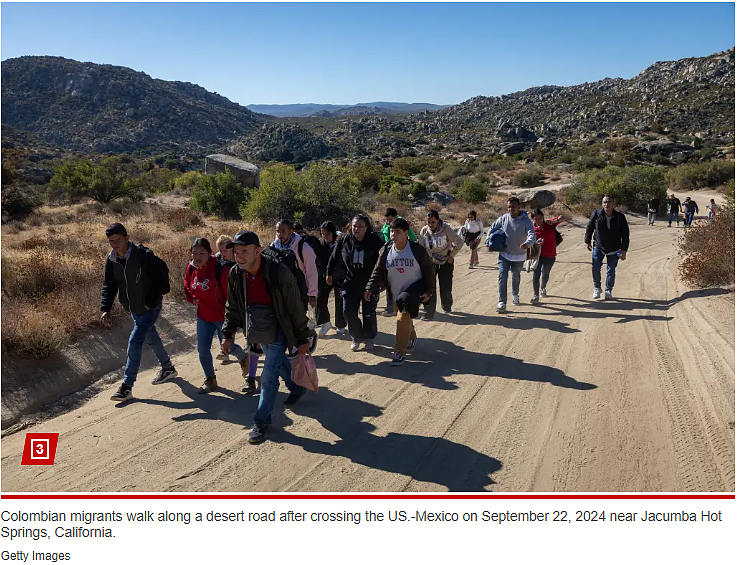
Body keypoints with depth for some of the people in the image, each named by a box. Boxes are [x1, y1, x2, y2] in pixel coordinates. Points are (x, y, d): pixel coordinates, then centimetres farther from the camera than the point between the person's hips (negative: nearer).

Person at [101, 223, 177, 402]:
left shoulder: (144, 255, -22)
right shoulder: (111, 260, -3)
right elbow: (108, 286, -1)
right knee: (151, 339, 21)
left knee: (134, 342, -13)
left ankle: (127, 387, -6)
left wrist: (151, 300, -17)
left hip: (150, 308, -7)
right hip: (133, 309, 7)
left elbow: (161, 275, -16)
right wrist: (105, 309, -15)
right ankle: (168, 368, 43)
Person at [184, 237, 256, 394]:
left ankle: (244, 358, 42)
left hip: (222, 316, -5)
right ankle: (210, 380, 27)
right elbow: (187, 287, 16)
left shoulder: (220, 269, -26)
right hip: (204, 316, 6)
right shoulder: (191, 269, -5)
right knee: (202, 349, 6)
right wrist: (193, 299, -1)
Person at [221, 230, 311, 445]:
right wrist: (228, 334, 4)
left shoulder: (279, 272, -28)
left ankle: (262, 421, 8)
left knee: (269, 376, -7)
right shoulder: (235, 274, -12)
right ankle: (297, 388, 53)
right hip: (258, 332, 6)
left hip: (278, 332, -6)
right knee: (280, 363, 25)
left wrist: (302, 339, -13)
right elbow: (233, 307, 5)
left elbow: (295, 308, -18)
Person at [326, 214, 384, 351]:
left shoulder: (375, 241, -13)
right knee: (348, 312, 1)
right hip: (350, 283, 2)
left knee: (369, 314, 9)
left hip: (369, 284, -2)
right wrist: (329, 273, 13)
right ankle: (356, 337, 24)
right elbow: (334, 257, 7)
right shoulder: (344, 241, -5)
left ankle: (369, 339, 31)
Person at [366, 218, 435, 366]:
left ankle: (399, 352, -9)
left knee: (404, 316, -20)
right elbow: (378, 271, -3)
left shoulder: (417, 249, -16)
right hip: (396, 293, 5)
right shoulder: (386, 250, -7)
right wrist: (370, 288, -14)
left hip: (415, 289, -4)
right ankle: (412, 338, 49)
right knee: (404, 317, 18)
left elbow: (429, 271, -7)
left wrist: (429, 291, -8)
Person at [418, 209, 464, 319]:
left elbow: (459, 242, -12)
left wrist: (451, 255, -8)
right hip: (430, 262, 1)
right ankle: (429, 313, 0)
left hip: (445, 262, -1)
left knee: (446, 287, 6)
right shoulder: (424, 230, -11)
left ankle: (447, 307, 35)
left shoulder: (445, 229, -19)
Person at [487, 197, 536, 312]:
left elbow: (532, 235, -29)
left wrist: (527, 243, -50)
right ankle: (502, 303, -11)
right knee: (502, 277, -13)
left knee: (516, 277, 21)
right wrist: (488, 242, -3)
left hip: (519, 256, -1)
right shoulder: (504, 218, -8)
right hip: (504, 254, 1)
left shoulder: (526, 221, -16)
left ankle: (515, 295, 47)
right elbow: (492, 228, 7)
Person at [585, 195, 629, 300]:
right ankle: (597, 288, 16)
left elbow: (625, 234, -5)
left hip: (614, 249, 0)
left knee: (611, 271, 4)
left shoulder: (620, 217, -12)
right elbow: (590, 227, 4)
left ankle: (608, 291, 18)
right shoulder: (596, 214, -12)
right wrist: (588, 241, 9)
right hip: (598, 247, 0)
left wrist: (624, 250, -7)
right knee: (595, 268, -4)